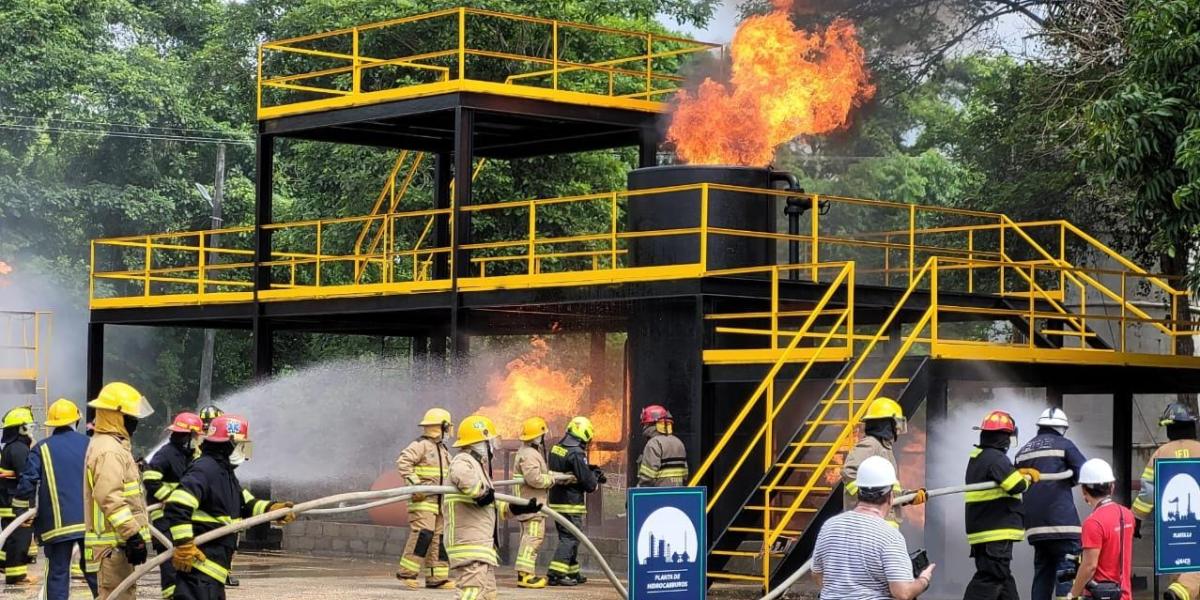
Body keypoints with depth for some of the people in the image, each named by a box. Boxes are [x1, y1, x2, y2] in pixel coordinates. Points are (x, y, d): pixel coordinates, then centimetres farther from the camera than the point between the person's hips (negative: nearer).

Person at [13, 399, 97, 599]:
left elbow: (26, 487, -9)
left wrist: (19, 494, 11)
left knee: (58, 575, 2)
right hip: (90, 521, 2)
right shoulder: (90, 445, 5)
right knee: (93, 570, 11)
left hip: (58, 523, -2)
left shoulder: (42, 449, -3)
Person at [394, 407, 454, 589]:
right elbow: (403, 462, -19)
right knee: (424, 533, -19)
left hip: (439, 500, 9)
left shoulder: (442, 448, 21)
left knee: (439, 538, 6)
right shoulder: (420, 445, -8)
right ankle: (407, 572, -14)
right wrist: (415, 483, -26)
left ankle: (436, 577, 8)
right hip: (422, 499, -9)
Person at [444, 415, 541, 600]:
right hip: (469, 544, -11)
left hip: (481, 544, 11)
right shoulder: (463, 461, -11)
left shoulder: (478, 465, 23)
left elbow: (491, 506, 31)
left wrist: (519, 508, 28)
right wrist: (481, 493, -24)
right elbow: (462, 476, -38)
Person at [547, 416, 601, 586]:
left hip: (556, 501, 9)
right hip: (571, 503, -9)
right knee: (570, 538, -5)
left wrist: (591, 472, 14)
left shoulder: (556, 449, 9)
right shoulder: (576, 453, -19)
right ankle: (556, 574, -11)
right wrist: (595, 481, 6)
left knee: (567, 537, 17)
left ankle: (573, 573, 24)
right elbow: (587, 481, -17)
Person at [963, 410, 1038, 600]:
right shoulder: (996, 458, -15)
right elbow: (1017, 485, -20)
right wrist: (1027, 477, 2)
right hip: (997, 532, -10)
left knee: (1002, 578, 15)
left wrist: (1022, 472, 6)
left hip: (981, 531, 10)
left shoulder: (977, 458, 16)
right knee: (990, 578, -12)